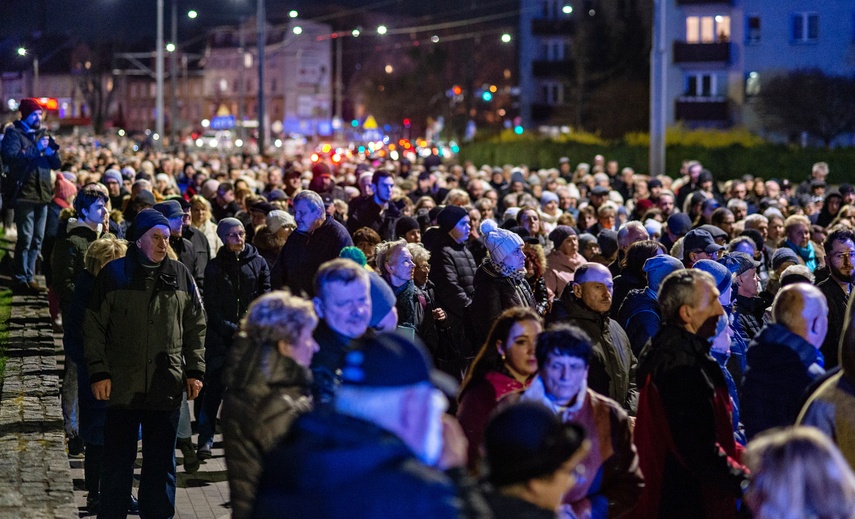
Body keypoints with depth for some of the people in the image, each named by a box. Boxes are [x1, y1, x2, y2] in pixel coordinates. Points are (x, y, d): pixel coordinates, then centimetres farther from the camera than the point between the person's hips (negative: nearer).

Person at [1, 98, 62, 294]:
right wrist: (36, 149, -21)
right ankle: (20, 280, -6)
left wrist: (51, 151, -7)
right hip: (24, 193, -7)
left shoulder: (43, 134, 16)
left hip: (42, 193, 7)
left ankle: (29, 278, 17)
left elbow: (56, 164, 14)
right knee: (25, 238, -10)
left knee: (37, 240, 9)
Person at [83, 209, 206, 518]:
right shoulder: (114, 273, -1)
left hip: (167, 388, 2)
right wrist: (98, 372, -5)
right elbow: (94, 327, 1)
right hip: (122, 386, -2)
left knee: (161, 461, 8)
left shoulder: (180, 276, 8)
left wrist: (195, 370, 8)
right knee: (118, 461, 4)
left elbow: (196, 327, 13)